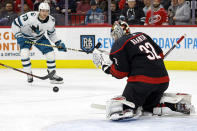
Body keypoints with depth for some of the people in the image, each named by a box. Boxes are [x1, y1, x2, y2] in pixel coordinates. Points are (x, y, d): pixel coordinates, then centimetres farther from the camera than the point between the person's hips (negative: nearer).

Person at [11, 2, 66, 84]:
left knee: (50, 53, -7)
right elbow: (15, 24, -24)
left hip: (39, 37, 4)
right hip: (25, 36, -4)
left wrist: (59, 43, -4)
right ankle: (29, 74, -8)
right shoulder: (30, 16, -34)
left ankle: (52, 75, 9)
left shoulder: (51, 21, -18)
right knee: (24, 53, -27)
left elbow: (51, 34, 3)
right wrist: (18, 36, -30)